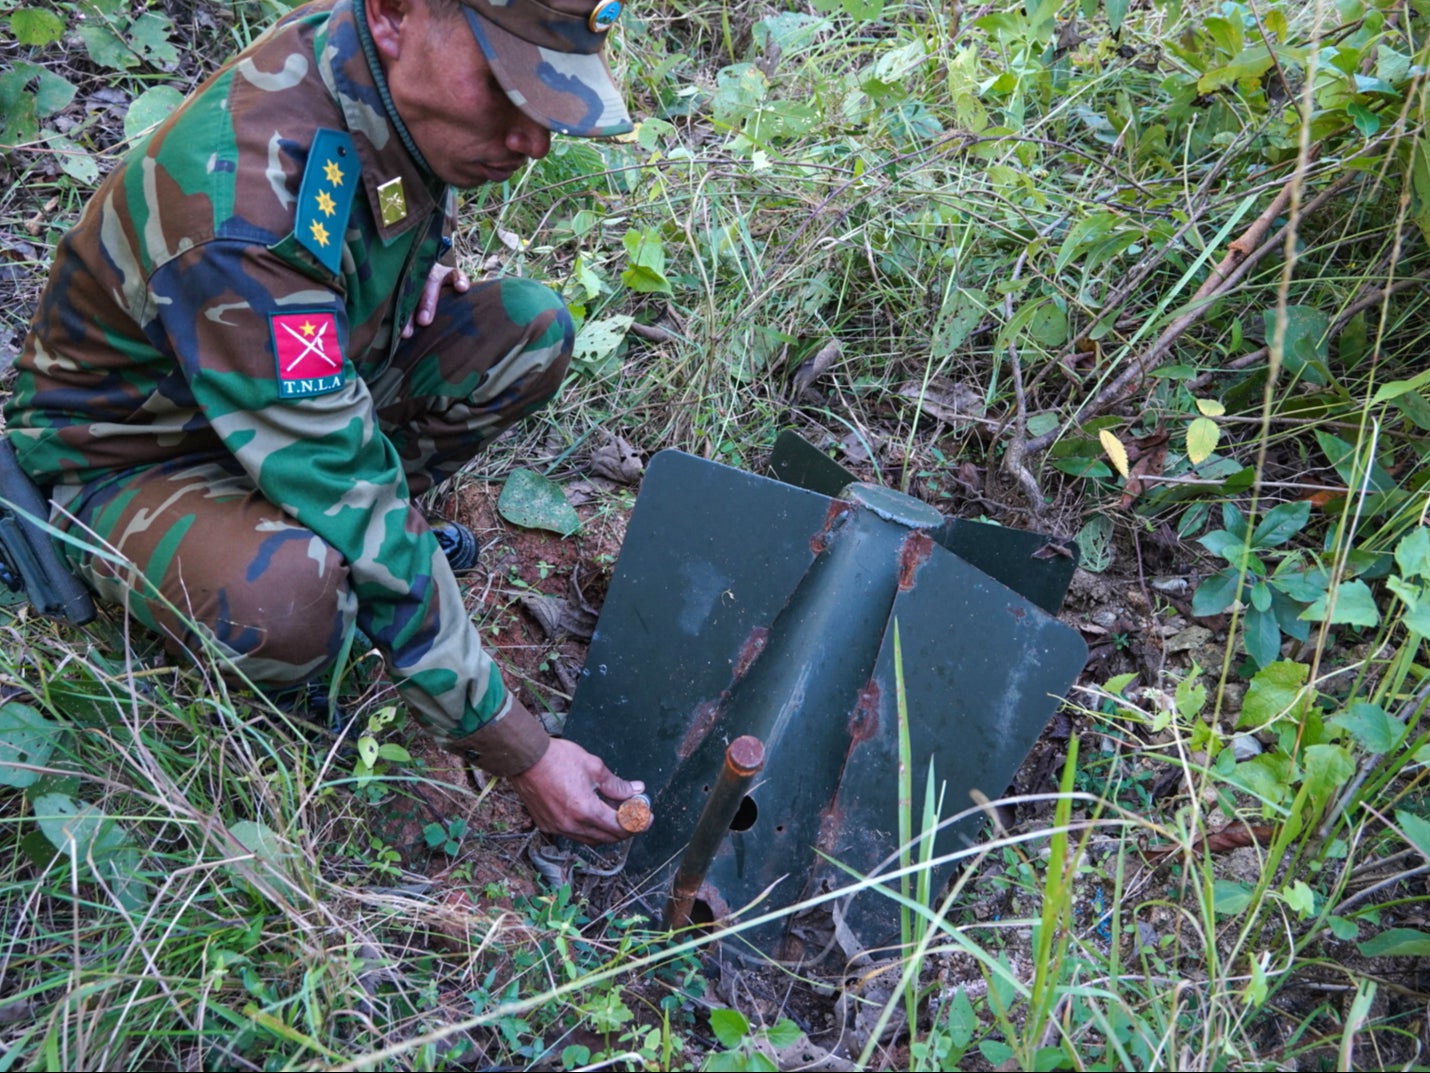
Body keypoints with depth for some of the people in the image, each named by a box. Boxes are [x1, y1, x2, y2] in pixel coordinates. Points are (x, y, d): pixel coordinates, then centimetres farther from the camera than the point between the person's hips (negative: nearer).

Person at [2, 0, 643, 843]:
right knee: (291, 604, -39)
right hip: (127, 454, -7)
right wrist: (520, 752, -32)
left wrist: (423, 257, -9)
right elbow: (350, 506, -37)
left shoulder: (397, 77, -14)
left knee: (532, 329, -8)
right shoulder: (240, 201, -38)